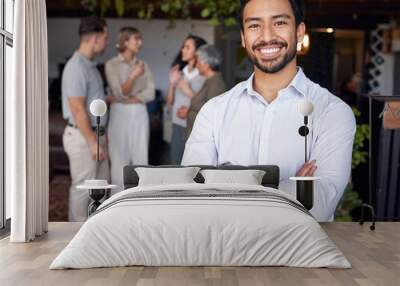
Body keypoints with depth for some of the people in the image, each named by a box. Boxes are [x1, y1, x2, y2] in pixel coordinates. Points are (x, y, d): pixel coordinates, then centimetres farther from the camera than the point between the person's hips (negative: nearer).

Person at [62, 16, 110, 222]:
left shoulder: (90, 65, 11)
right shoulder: (77, 67, -19)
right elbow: (77, 109, -22)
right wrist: (92, 142, -21)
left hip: (95, 133, 10)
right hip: (82, 137, -10)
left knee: (101, 182, 17)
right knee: (82, 187, 1)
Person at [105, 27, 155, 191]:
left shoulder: (143, 65, 8)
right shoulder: (112, 64, -4)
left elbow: (150, 93, -2)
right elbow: (119, 93, -13)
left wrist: (128, 99, -11)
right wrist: (133, 76, -25)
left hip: (140, 115, 4)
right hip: (120, 115, -4)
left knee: (141, 158, 5)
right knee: (120, 160, -1)